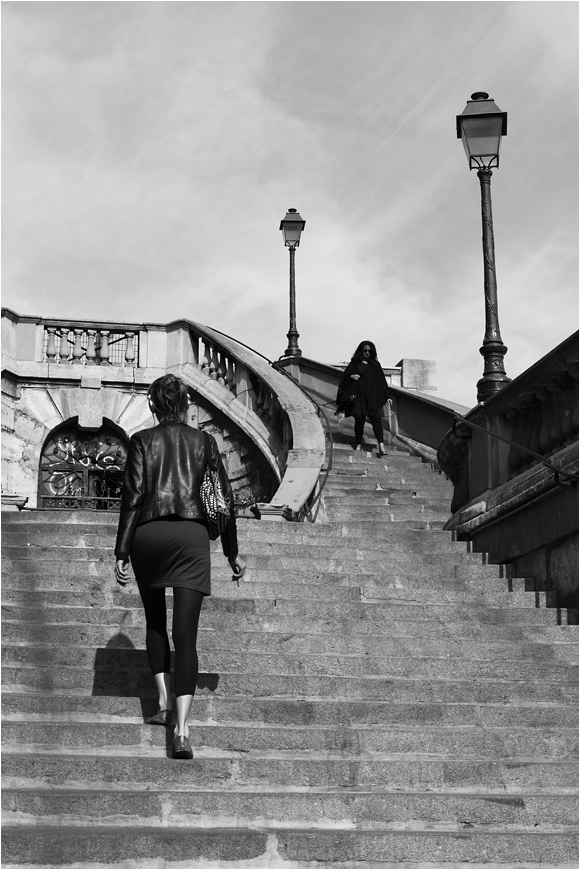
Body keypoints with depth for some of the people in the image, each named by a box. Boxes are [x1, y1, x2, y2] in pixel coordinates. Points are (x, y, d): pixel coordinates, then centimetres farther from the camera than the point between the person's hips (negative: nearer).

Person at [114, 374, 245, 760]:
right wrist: (232, 552, 18)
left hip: (149, 533, 0)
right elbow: (225, 497, 11)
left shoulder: (143, 441, 6)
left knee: (155, 621, 23)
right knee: (186, 632, -4)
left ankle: (164, 701, 13)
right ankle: (182, 730, -15)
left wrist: (122, 553, -2)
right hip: (192, 534, 0)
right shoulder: (204, 441, 11)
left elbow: (133, 496, -2)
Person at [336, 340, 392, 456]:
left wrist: (387, 396, 7)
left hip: (372, 397, 0)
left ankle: (381, 445, -21)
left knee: (375, 418, -13)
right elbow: (345, 376, 9)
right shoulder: (354, 363, 9)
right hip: (358, 396, 0)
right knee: (359, 419, -3)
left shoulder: (375, 365, 12)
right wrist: (351, 376, -14)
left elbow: (382, 380, 12)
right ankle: (358, 444, 12)